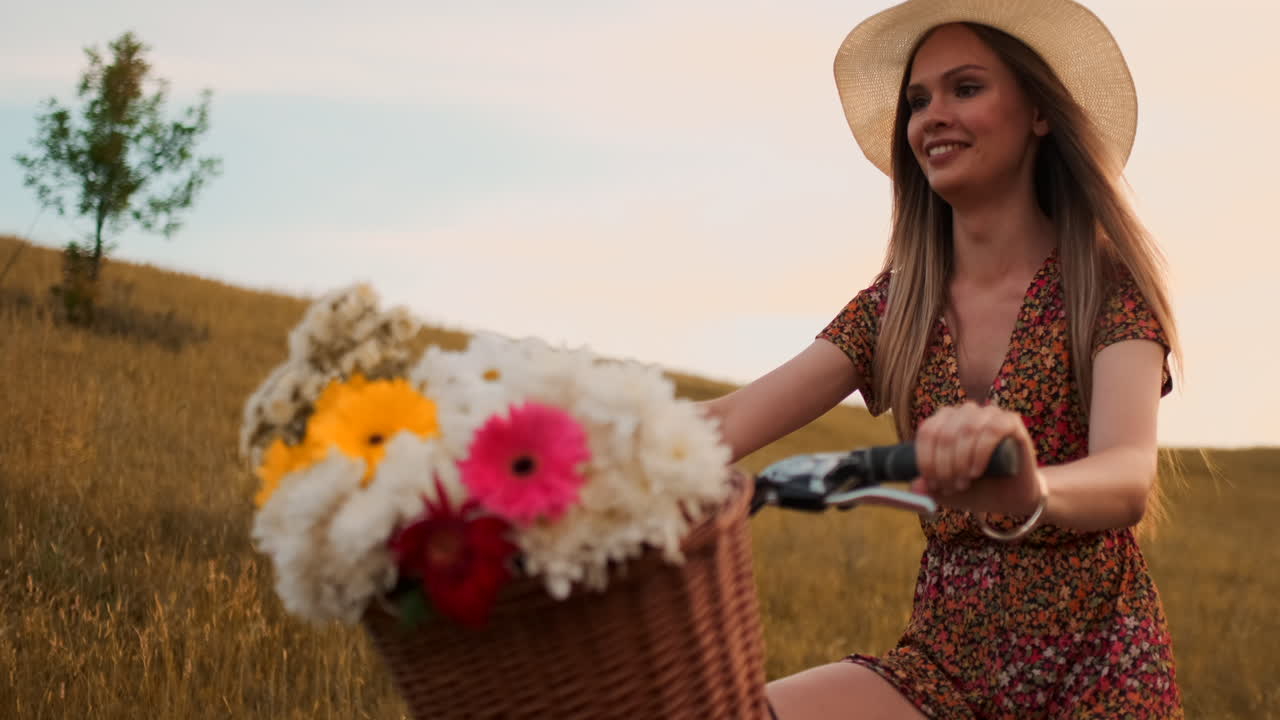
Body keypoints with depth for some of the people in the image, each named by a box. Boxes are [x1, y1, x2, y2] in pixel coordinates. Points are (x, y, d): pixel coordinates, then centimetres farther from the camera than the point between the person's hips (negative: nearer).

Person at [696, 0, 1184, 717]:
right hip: (943, 657, 2)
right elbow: (733, 420, -7)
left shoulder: (1109, 288, -6)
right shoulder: (895, 306, 6)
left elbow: (1130, 478, -24)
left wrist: (1031, 493, -48)